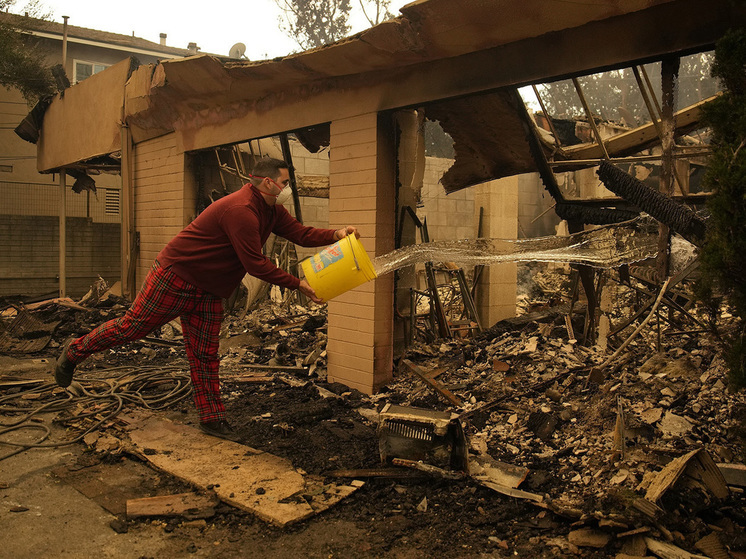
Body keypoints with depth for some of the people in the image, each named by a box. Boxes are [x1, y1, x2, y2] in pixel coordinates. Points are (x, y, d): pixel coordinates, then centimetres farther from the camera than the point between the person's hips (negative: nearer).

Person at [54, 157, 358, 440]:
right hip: (174, 277, -9)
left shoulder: (272, 211, 5)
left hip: (207, 293, 9)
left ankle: (212, 418, 15)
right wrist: (297, 284, -20)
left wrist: (336, 234, -16)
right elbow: (255, 265, -27)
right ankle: (74, 351, 25)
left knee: (205, 355, 9)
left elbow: (301, 233, 1)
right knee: (132, 326, 2)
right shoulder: (240, 210, -27)